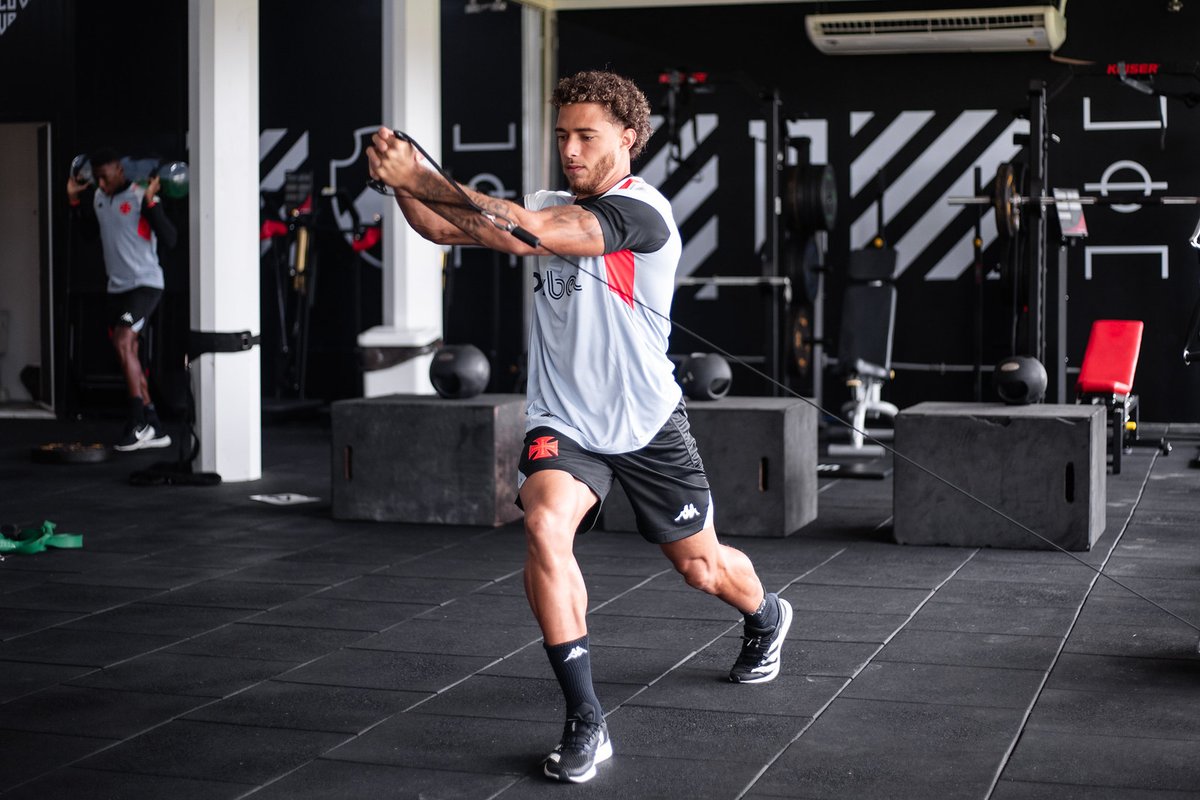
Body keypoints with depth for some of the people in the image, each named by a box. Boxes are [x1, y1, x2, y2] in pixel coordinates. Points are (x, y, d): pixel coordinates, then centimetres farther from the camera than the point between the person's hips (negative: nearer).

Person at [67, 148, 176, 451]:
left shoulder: (141, 197, -15)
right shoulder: (99, 197, 8)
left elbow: (169, 239, -22)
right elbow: (91, 227, 28)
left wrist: (151, 202, -30)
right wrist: (74, 199, 17)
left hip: (145, 284, -8)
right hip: (117, 286, 9)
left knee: (123, 342, -24)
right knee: (128, 356, 9)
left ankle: (137, 422, -20)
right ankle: (153, 428, 15)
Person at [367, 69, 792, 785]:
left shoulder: (641, 210, -20)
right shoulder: (552, 208, 1)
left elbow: (527, 234, -34)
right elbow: (445, 228, -7)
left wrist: (423, 178, -34)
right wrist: (402, 181, -27)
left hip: (648, 426, -3)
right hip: (563, 424, 4)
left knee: (702, 565, 14)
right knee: (545, 528, -26)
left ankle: (766, 618, 53)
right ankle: (587, 723, -18)